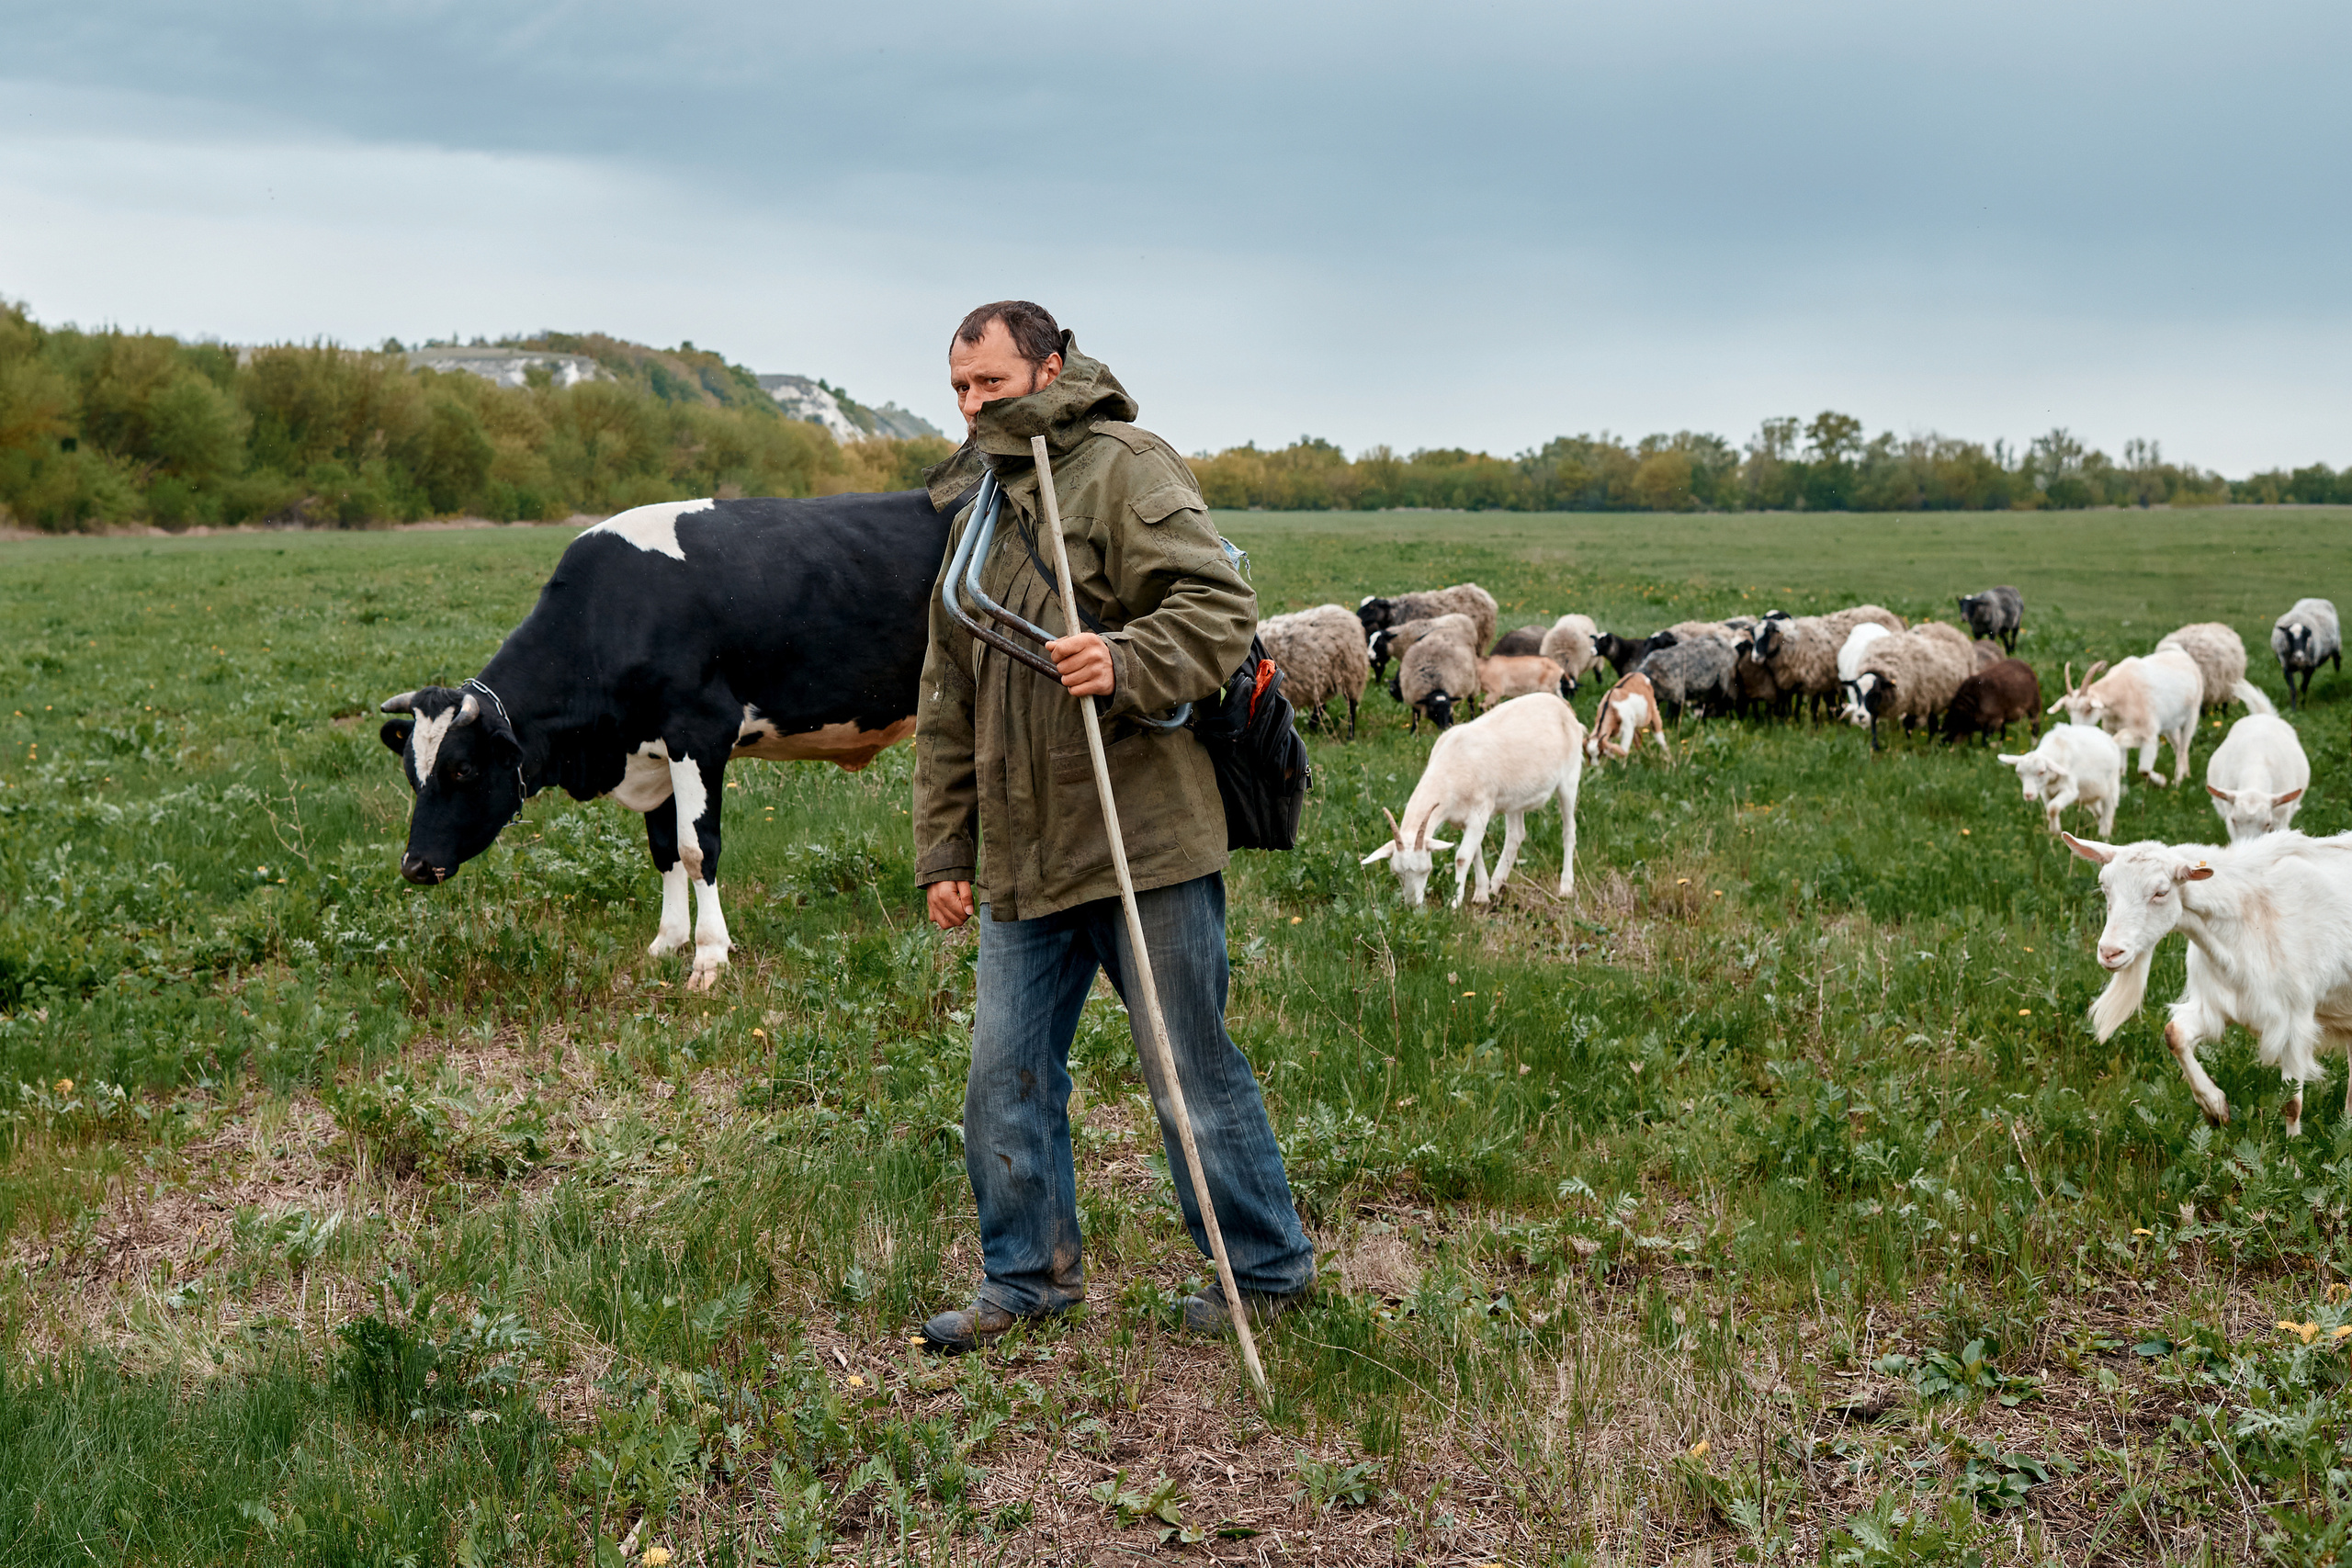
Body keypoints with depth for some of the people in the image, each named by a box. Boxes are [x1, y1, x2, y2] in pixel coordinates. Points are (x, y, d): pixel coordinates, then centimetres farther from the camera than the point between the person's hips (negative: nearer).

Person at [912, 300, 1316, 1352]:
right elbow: (946, 704, 22)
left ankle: (1268, 1271, 18)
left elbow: (1219, 607, -14)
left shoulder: (1126, 466, -3)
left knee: (1191, 1069, 2)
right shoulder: (971, 509, 20)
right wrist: (943, 850, 18)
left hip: (1147, 840, -7)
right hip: (1021, 855, 7)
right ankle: (1028, 1278, 25)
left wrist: (1126, 665, -32)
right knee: (1006, 1076, 9)